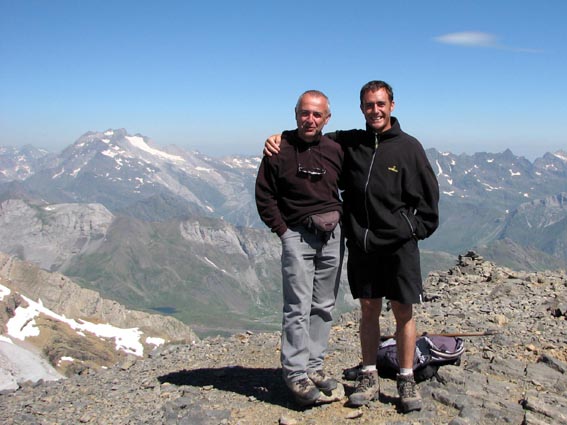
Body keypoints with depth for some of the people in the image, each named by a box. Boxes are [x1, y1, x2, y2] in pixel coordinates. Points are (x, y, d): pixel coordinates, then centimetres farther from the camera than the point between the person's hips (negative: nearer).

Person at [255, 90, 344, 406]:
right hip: (298, 236, -4)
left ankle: (315, 366, 21)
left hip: (333, 236, 4)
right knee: (299, 308, -6)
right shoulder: (280, 149, -4)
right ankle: (296, 374, 2)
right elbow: (264, 195, -1)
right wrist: (282, 229, -6)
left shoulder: (336, 150, 5)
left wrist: (346, 224, 6)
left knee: (324, 306, 9)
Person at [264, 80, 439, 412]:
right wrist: (280, 138, -2)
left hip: (399, 245, -2)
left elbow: (429, 195, 5)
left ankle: (407, 379, 17)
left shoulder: (409, 146, 0)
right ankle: (369, 378, 21)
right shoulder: (349, 143, 7)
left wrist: (416, 231, -1)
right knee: (369, 310, 9)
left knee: (403, 311, 3)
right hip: (361, 244, 2)